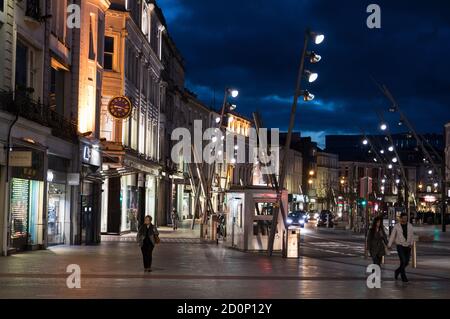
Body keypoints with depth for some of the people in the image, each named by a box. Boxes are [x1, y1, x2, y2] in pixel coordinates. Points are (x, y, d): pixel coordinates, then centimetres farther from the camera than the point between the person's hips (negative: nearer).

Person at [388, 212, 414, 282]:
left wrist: (411, 243, -10)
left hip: (407, 246, 4)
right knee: (403, 261, -12)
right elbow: (392, 236, -2)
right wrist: (389, 245, -6)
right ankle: (403, 277, -2)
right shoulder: (396, 226, -4)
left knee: (406, 262, 6)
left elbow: (412, 235, 5)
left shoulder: (410, 226, 3)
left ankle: (398, 271, 32)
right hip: (400, 246, -4)